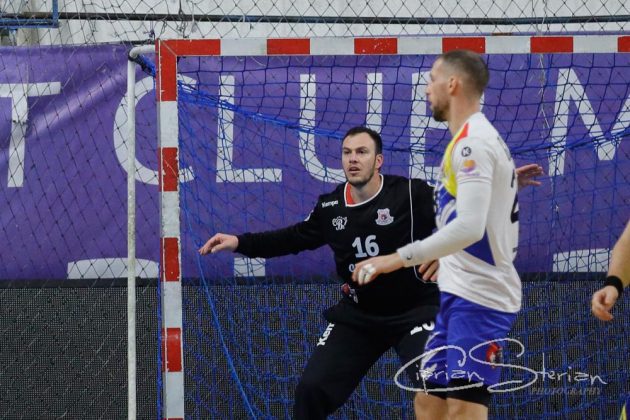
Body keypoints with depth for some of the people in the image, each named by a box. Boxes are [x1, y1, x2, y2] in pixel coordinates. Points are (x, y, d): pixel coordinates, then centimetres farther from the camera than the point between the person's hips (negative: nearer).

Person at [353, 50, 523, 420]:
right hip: (461, 295, 10)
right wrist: (447, 257, 29)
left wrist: (400, 258, -25)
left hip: (477, 299, -10)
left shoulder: (473, 142, -15)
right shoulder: (480, 139, 17)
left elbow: (469, 226, -26)